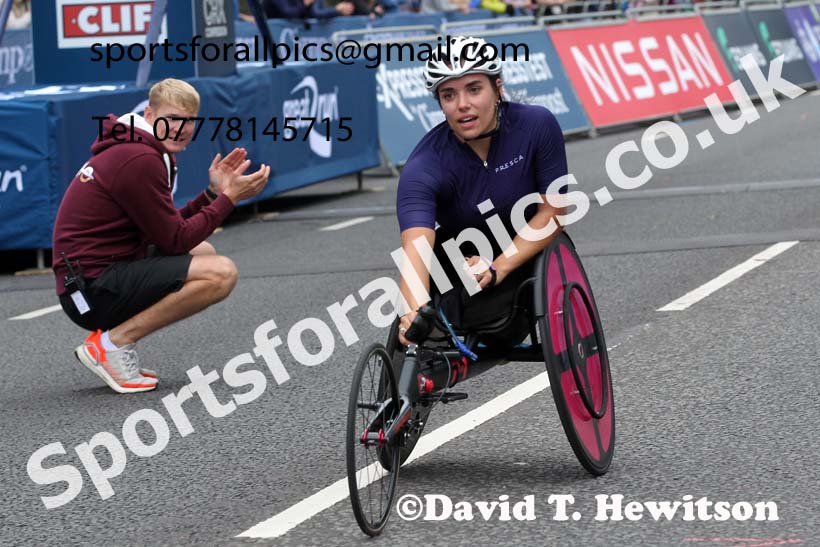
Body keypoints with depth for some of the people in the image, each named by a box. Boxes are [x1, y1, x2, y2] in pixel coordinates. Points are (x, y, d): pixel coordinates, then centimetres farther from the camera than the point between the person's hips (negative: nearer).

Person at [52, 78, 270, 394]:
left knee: (204, 251, 26)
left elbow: (167, 228, 19)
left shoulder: (131, 150, 17)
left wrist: (214, 192, 11)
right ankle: (115, 342, -12)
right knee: (221, 273, -20)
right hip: (94, 289, -10)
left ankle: (114, 335, 11)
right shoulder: (139, 160, -16)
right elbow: (176, 240, -13)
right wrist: (228, 197, -6)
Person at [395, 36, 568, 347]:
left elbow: (551, 212, -15)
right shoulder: (424, 168, -25)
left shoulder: (537, 126, -20)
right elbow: (416, 247, -40)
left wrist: (497, 268, -28)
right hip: (458, 264, -1)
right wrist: (414, 311, -60)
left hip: (526, 252, 1)